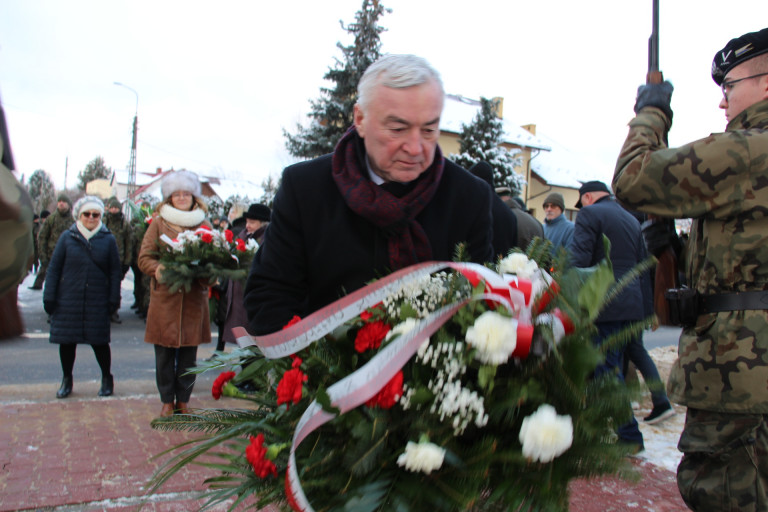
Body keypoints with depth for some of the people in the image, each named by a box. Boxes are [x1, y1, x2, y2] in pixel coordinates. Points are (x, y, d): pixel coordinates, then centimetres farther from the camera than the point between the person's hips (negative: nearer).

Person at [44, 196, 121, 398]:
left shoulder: (108, 239, 3)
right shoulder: (67, 237, 3)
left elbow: (115, 271, 4)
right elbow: (53, 268, 4)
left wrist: (114, 299, -1)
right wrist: (49, 297, 0)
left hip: (98, 302, -1)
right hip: (68, 300, 1)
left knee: (99, 341, 4)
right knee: (67, 341, 8)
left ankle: (107, 378, 23)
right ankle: (66, 380, 26)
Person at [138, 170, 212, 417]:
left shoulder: (204, 225, 10)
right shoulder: (159, 223, 7)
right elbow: (144, 258, 3)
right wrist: (158, 269, -18)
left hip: (194, 297, 1)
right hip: (165, 297, -1)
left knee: (188, 354, 6)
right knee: (164, 353, 4)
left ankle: (183, 400, 20)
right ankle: (167, 401, 19)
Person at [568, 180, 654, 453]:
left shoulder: (589, 214, -4)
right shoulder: (632, 220, 19)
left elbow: (577, 259, -16)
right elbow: (643, 268, 20)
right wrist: (647, 309, 23)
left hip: (602, 303, -8)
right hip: (630, 303, 8)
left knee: (607, 370, -2)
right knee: (613, 366, 14)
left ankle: (630, 437, 2)